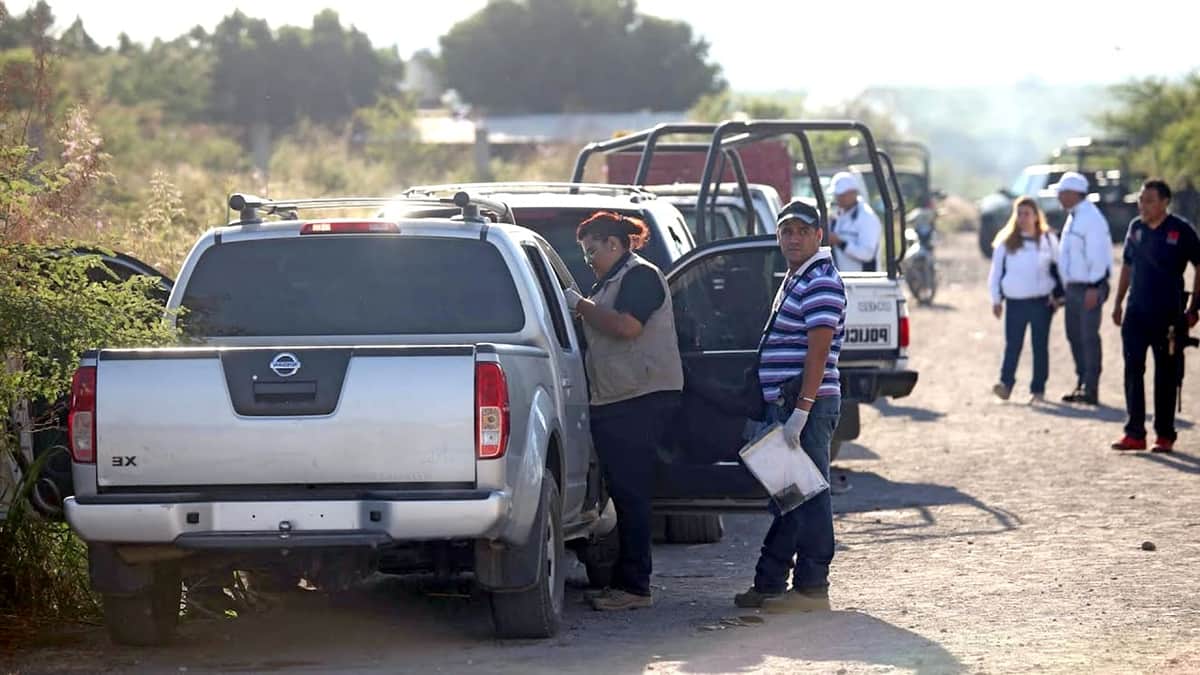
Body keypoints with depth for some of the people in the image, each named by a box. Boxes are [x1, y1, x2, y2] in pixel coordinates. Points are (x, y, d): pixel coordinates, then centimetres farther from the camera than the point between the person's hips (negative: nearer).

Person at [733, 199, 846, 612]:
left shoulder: (821, 284, -13)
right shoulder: (795, 280, 19)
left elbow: (818, 353, -20)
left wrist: (800, 412, -25)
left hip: (807, 406, -10)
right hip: (784, 404, 10)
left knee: (808, 496, -6)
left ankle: (811, 589, -3)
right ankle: (769, 584, 20)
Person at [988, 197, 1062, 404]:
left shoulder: (1048, 239, 6)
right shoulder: (1006, 242, 6)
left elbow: (1057, 268, 10)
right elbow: (997, 270, 8)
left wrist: (1056, 295, 2)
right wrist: (996, 299, 5)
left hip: (1041, 301, 0)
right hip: (1015, 301, 0)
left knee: (1040, 346, 2)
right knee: (1012, 345, -4)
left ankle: (1038, 389, 6)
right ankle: (1006, 384, -7)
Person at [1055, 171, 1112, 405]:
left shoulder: (1092, 218, -15)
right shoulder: (1073, 217, 16)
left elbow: (1097, 255, -20)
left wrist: (1094, 288, -23)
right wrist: (1065, 286, 19)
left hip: (1089, 288, -10)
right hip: (1074, 287, 10)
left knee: (1089, 337, -9)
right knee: (1075, 336, 12)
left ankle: (1091, 390, -9)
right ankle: (1082, 385, 20)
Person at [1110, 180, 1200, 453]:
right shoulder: (1136, 228, 7)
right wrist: (1118, 303, 14)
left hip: (1167, 315, -4)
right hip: (1136, 312, 4)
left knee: (1166, 376, 3)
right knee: (1133, 372, 1)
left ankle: (1165, 435, 10)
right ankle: (1134, 434, 5)